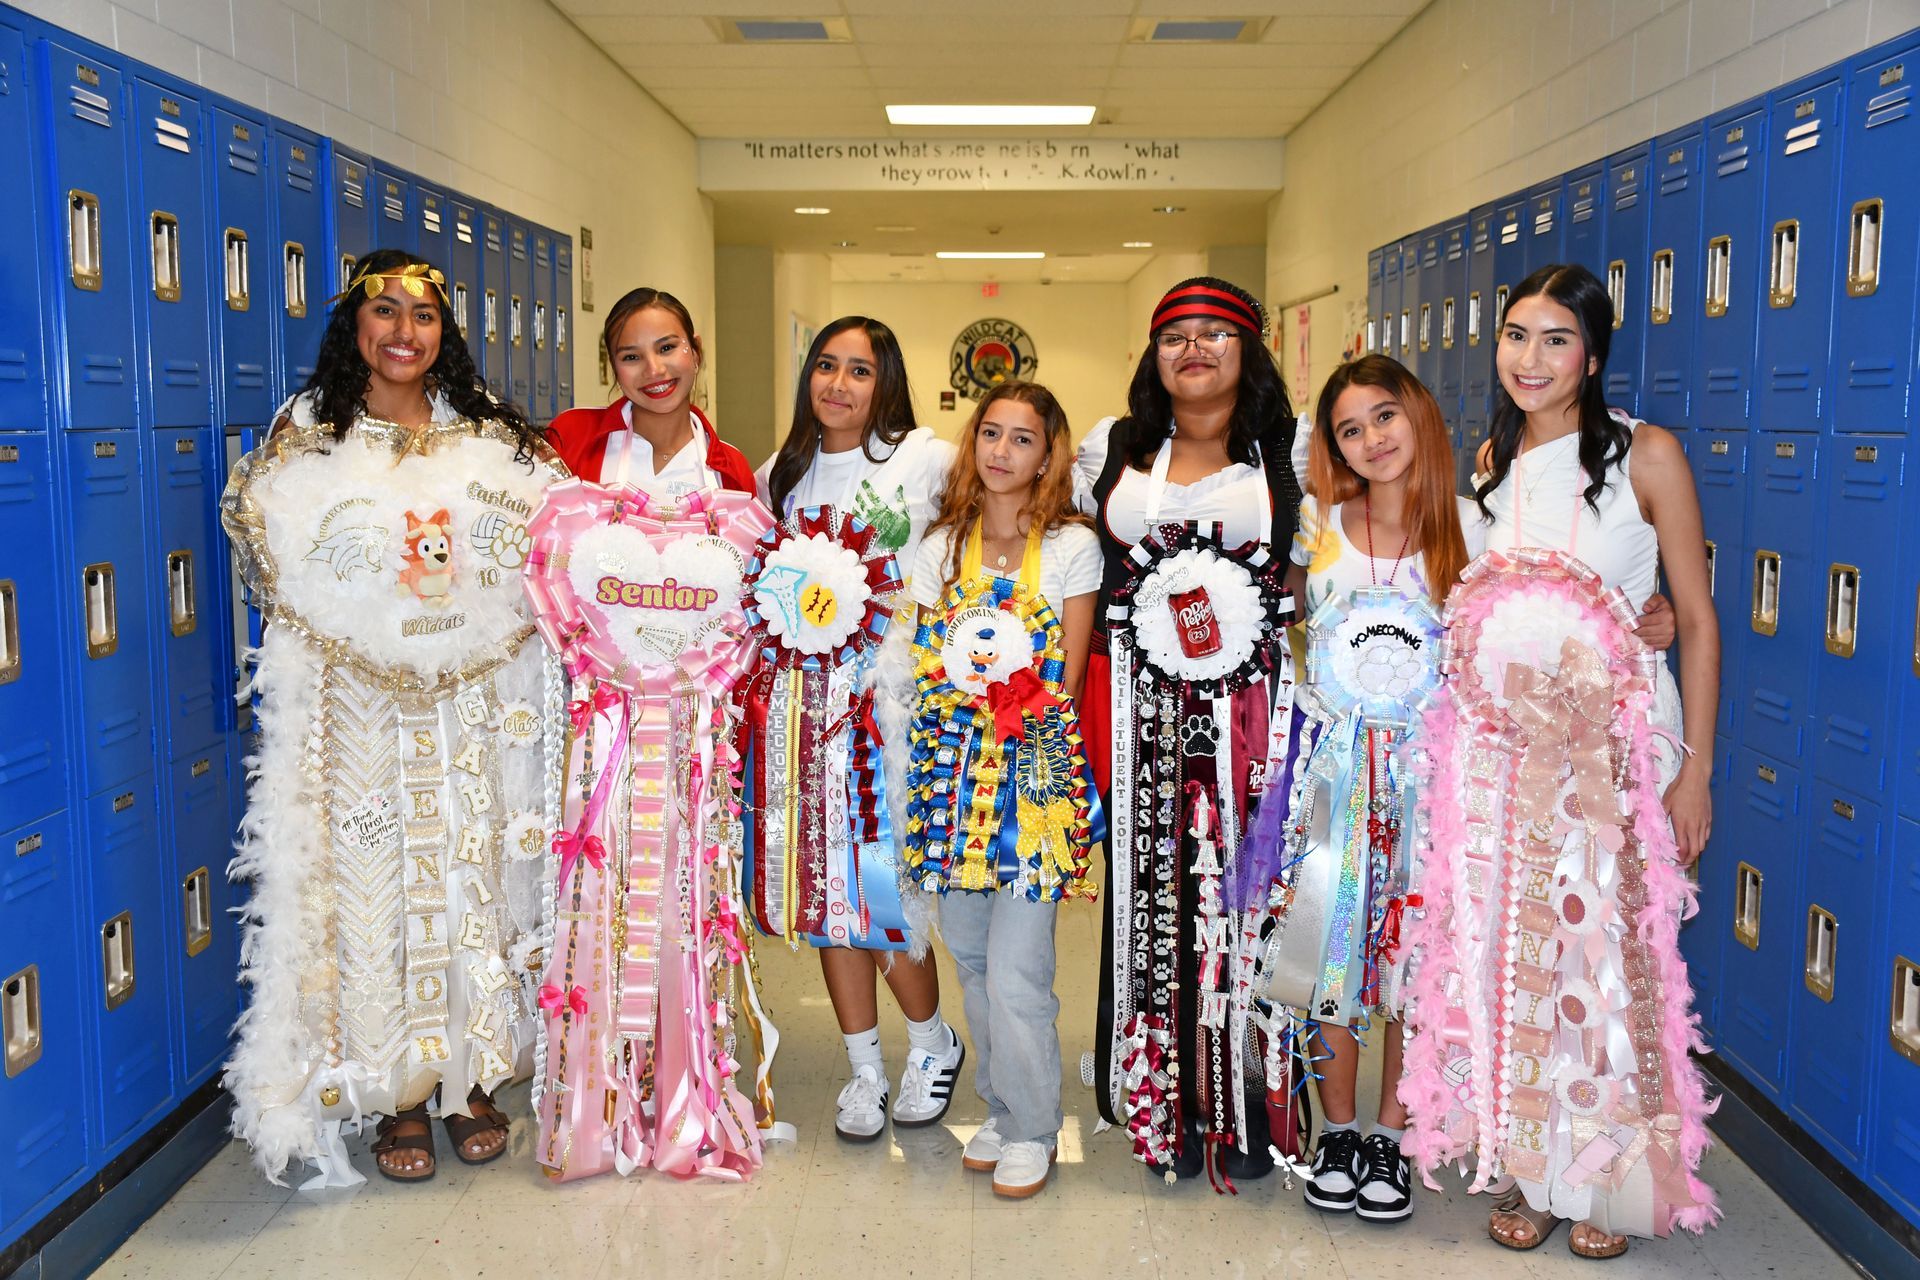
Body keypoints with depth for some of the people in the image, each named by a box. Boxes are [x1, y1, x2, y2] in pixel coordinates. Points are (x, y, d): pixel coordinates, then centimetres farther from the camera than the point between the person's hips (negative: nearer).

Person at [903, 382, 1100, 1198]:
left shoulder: (1073, 547, 1)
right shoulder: (940, 546, 11)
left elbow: (1065, 682, 0)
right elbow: (927, 665, 13)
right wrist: (967, 706, 0)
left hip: (1033, 765, -4)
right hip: (952, 760, 4)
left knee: (1015, 974, -5)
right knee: (970, 957, 11)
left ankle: (1032, 1130, 14)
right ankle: (1001, 1109, 29)